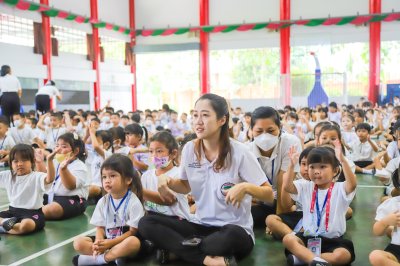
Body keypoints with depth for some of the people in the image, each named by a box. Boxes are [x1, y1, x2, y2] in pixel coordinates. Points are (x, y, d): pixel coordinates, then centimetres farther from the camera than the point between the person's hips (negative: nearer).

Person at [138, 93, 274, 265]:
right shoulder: (189, 149, 0)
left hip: (234, 231, -5)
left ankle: (174, 246, -14)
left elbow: (269, 196, -8)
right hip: (201, 226, 5)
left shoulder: (239, 152, -12)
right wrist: (165, 179, -3)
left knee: (230, 235, -41)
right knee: (146, 223, -15)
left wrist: (246, 187, -29)